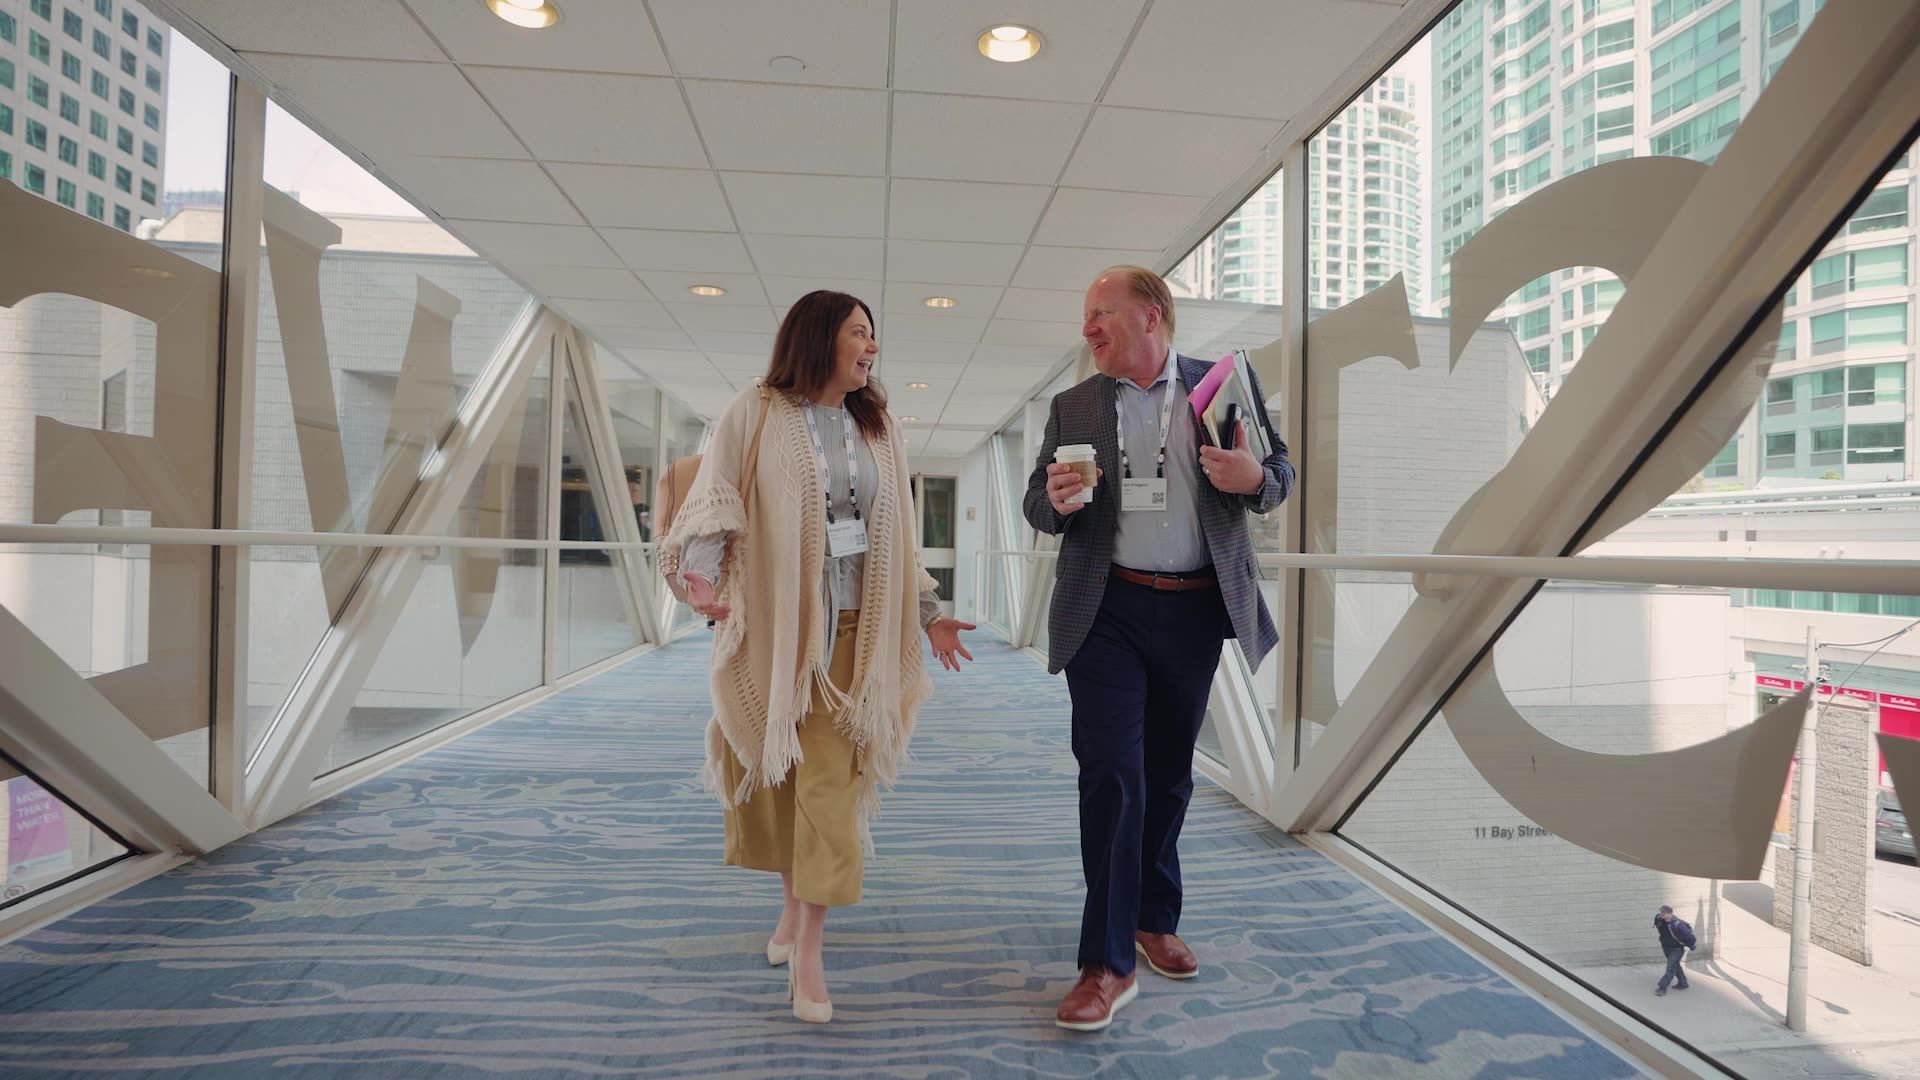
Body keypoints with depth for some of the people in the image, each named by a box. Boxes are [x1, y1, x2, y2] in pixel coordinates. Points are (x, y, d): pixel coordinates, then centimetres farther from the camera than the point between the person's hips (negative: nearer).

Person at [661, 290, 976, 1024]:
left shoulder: (878, 429, 11)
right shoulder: (754, 416, -1)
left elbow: (898, 537, 14)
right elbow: (712, 503, -5)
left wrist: (928, 614, 12)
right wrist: (701, 574, -23)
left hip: (849, 629, 2)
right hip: (769, 626, -1)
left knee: (828, 779, -2)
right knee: (774, 771, 11)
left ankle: (808, 951, 7)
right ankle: (795, 904, 35)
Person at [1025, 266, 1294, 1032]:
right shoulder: (1072, 406, 7)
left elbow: (1279, 474, 7)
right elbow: (1037, 507, 7)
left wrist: (1255, 477, -17)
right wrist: (1056, 499, -16)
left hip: (1195, 611, 1)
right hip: (1107, 611, -1)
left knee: (1169, 774, 14)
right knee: (1111, 775, -5)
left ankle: (1155, 919, 34)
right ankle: (1107, 962, 5)